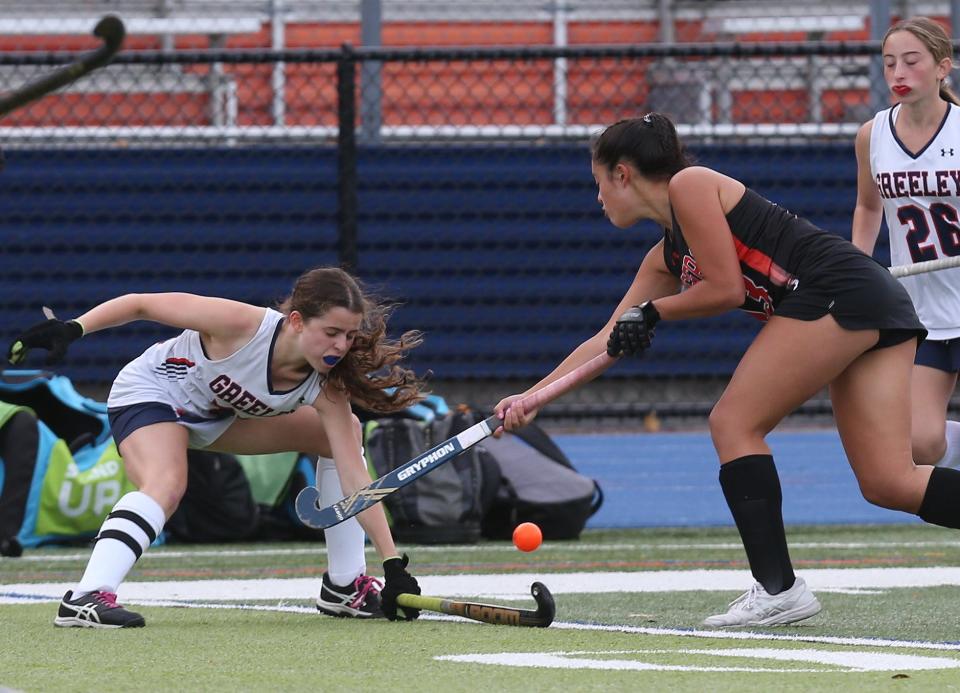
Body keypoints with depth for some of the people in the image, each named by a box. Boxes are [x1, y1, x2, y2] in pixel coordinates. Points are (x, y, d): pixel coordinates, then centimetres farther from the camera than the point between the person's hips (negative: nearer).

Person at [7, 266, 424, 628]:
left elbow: (355, 478, -20)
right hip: (150, 393, -7)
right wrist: (73, 329, -33)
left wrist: (393, 564, -24)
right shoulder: (240, 325, -36)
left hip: (218, 415, 7)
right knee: (167, 484, -38)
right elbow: (139, 304, -25)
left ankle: (344, 588, 12)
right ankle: (87, 598, -50)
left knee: (344, 433, 6)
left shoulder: (325, 388, -21)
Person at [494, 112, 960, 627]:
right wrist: (531, 397, 24)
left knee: (734, 424, -3)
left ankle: (777, 588, -6)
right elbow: (607, 341, 27)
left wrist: (653, 313, 6)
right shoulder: (666, 256, 24)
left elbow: (726, 288, -8)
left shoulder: (689, 184, -1)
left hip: (839, 292, -9)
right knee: (889, 484, 0)